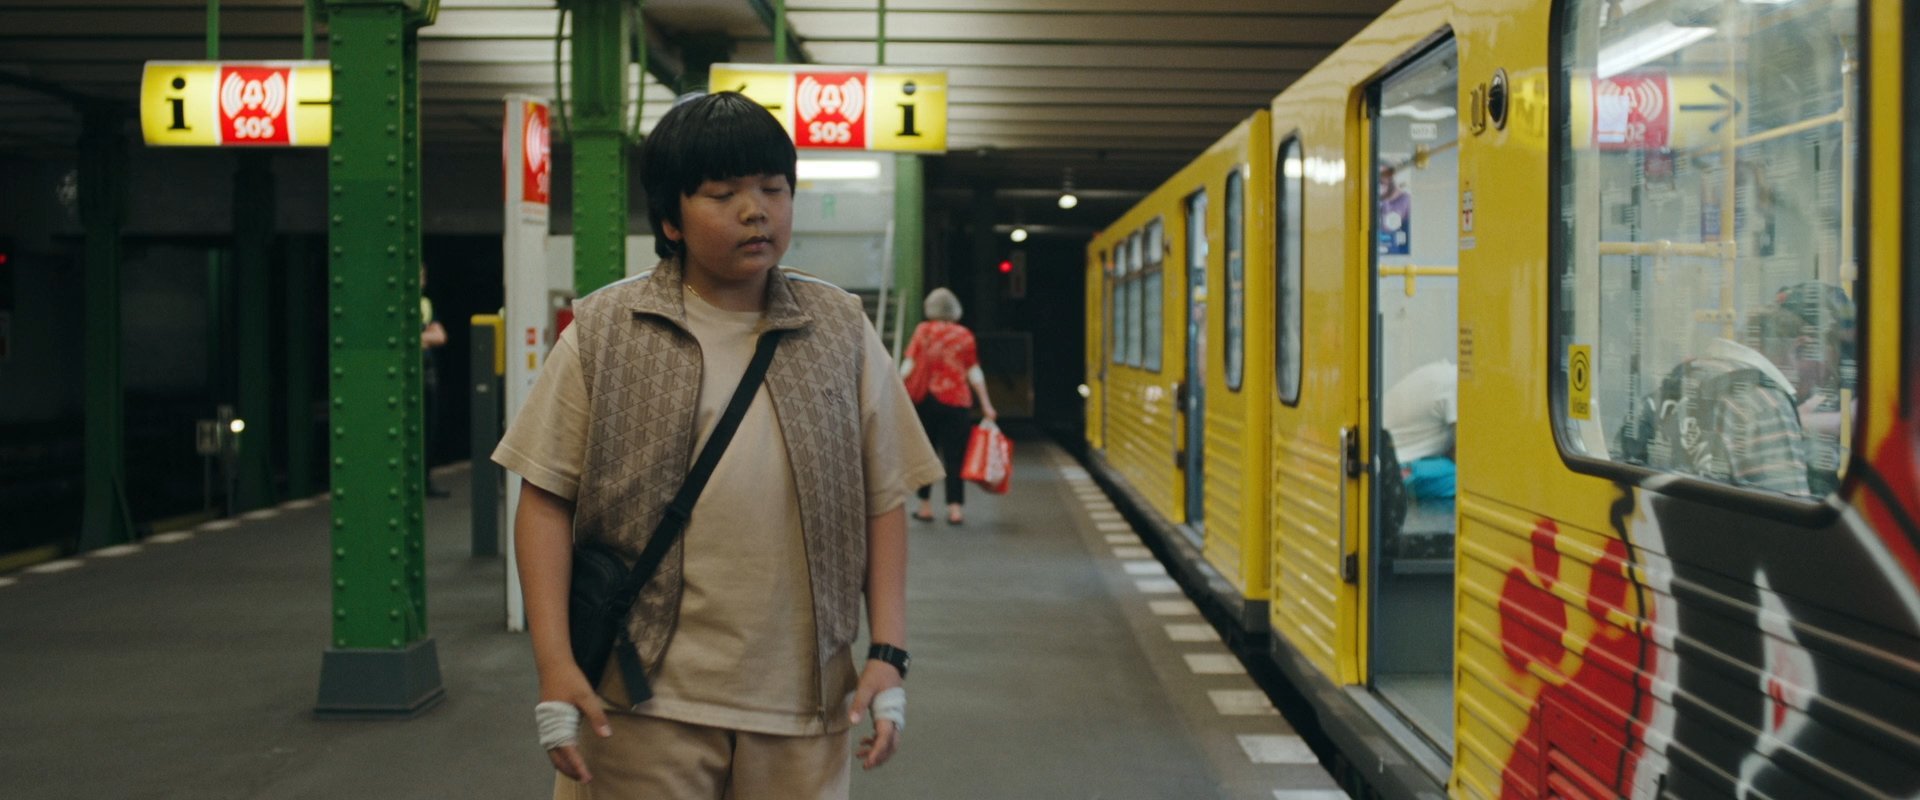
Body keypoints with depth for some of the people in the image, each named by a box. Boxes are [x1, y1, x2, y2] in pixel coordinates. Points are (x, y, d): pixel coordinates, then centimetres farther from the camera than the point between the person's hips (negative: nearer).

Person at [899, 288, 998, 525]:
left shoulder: (923, 331, 2)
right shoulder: (965, 335, 5)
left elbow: (908, 366, -5)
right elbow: (974, 373, 3)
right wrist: (986, 404, 7)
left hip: (923, 399, 0)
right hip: (955, 401, 0)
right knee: (954, 457, 2)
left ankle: (925, 507, 14)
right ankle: (955, 508, -3)